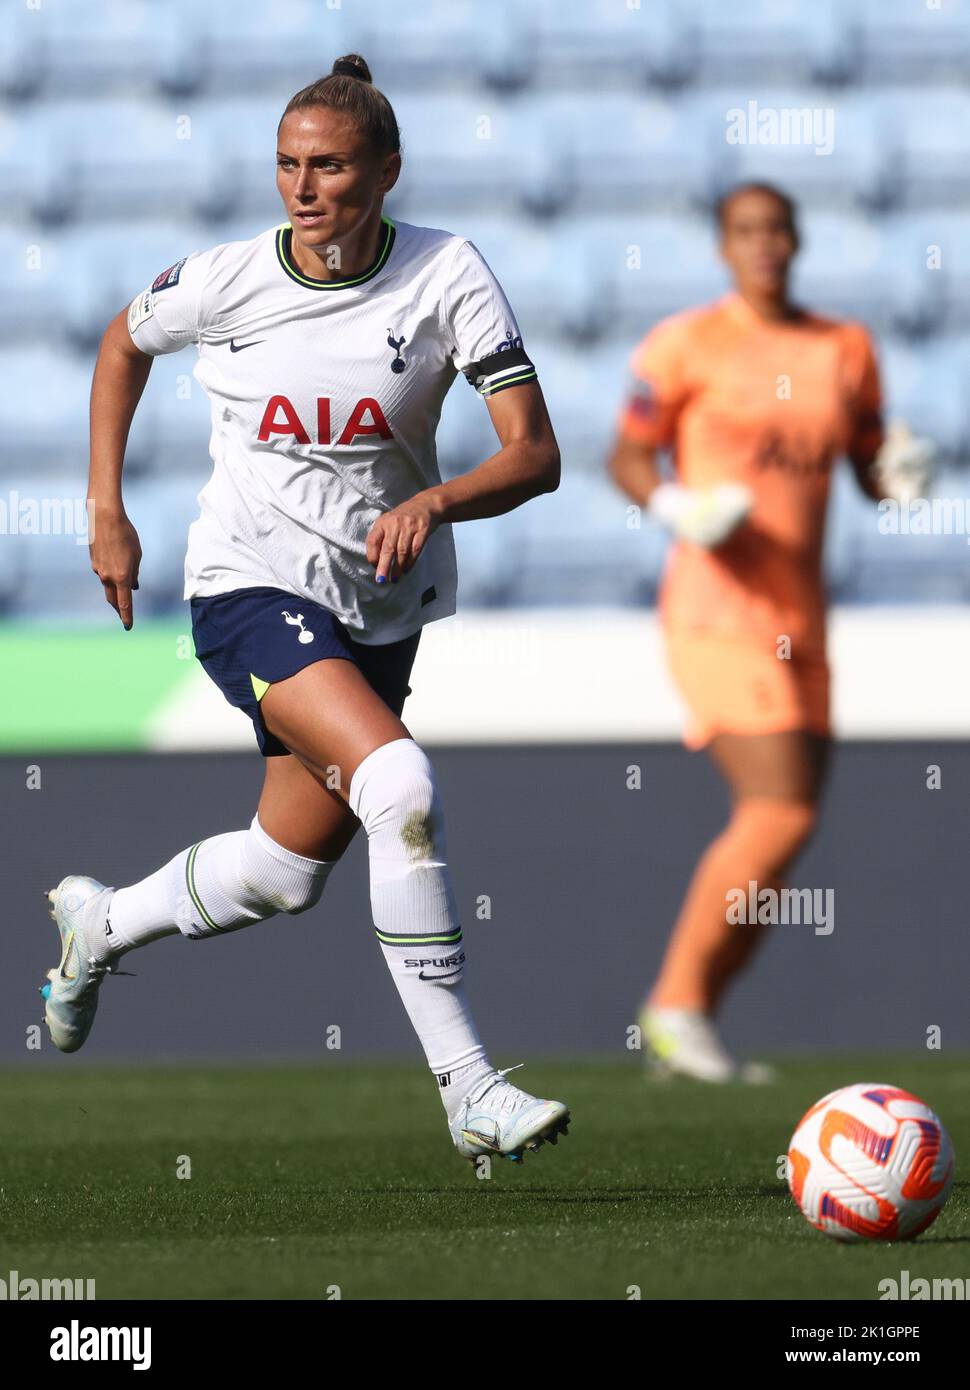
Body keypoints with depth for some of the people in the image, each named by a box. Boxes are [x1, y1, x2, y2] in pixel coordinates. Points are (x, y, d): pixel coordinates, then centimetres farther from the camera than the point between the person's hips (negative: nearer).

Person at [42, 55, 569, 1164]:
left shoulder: (447, 274, -11)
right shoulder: (227, 281, -10)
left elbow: (535, 455, -15)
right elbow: (125, 342, 13)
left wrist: (436, 501, -34)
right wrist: (106, 509, 9)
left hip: (381, 605, 4)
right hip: (250, 585, -4)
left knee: (290, 872, 15)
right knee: (399, 784, -28)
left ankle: (99, 924, 46)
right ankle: (467, 1090, -26)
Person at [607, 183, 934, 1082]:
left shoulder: (845, 351, 11)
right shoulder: (689, 345, -4)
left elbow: (871, 470, 17)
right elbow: (627, 456, 1)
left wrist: (903, 473, -5)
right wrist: (677, 508, -18)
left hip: (800, 622, 6)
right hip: (716, 610, -6)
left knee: (776, 844, 6)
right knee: (780, 814, -19)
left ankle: (682, 1024, 19)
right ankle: (675, 1002, -7)